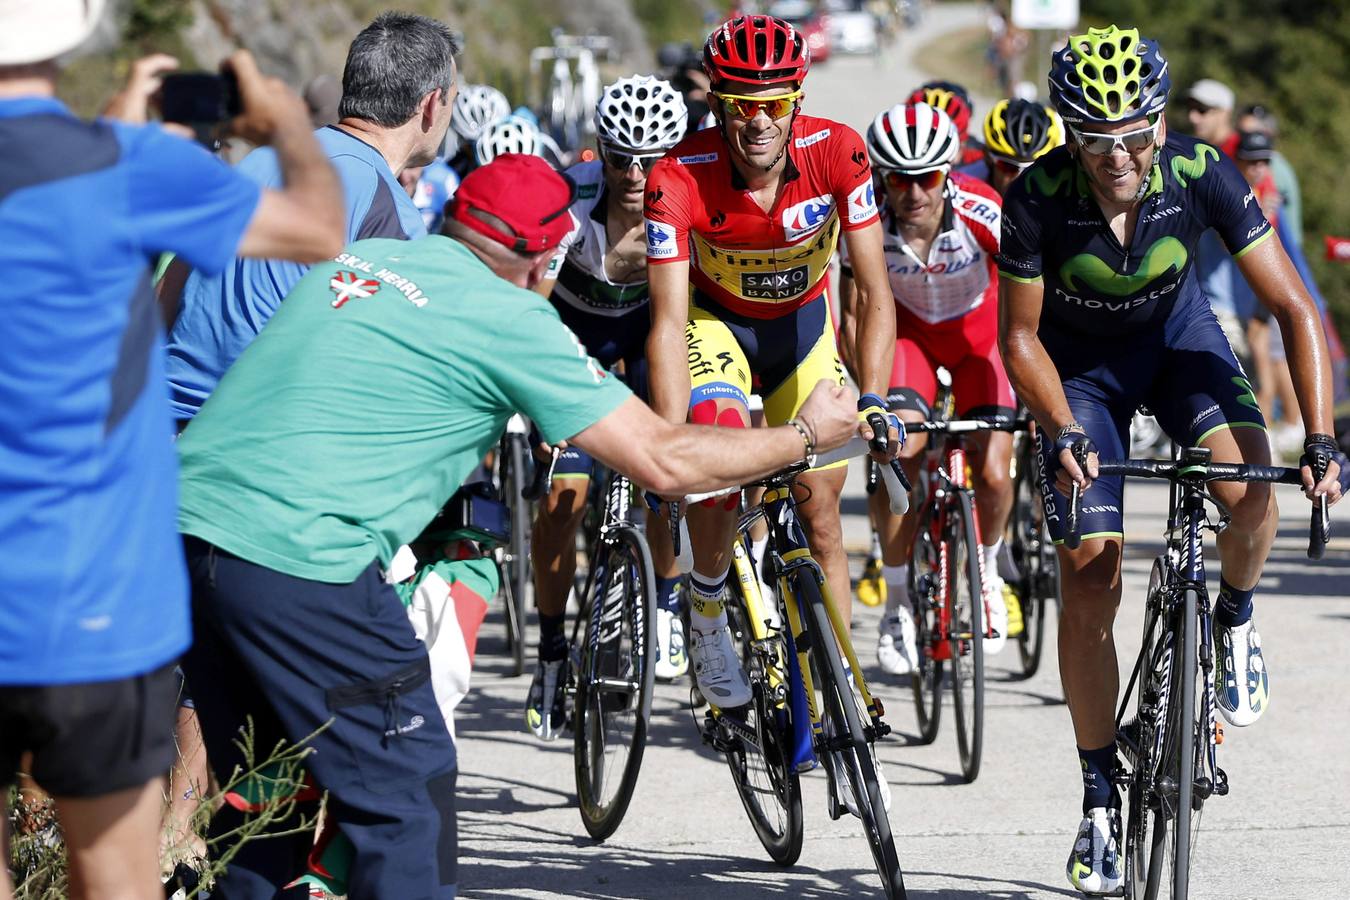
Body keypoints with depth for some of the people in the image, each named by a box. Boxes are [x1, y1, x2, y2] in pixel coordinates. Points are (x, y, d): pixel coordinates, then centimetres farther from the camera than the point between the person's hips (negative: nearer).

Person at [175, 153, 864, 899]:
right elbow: (665, 461, 1)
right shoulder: (509, 318, -2)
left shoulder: (355, 256, 18)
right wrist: (806, 435, 16)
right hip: (294, 555, -7)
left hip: (184, 521, 8)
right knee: (405, 795, 3)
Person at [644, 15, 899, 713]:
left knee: (820, 508, -1)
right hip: (716, 321, -2)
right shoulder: (680, 178, -31)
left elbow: (873, 292, -25)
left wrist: (872, 400, -39)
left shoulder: (836, 152, -28)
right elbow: (669, 322, -32)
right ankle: (707, 612, -5)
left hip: (802, 322, 2)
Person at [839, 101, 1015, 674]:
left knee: (993, 475, -12)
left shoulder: (983, 213, -33)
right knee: (897, 450, -23)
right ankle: (897, 602, -4)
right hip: (909, 331, 1)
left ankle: (987, 570, 23)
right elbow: (855, 313, -15)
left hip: (979, 329, -1)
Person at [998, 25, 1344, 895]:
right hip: (1079, 359, 0)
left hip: (1176, 332, 1)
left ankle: (1234, 621, 6)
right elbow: (1020, 335, -16)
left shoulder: (1200, 174, -29)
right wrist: (1061, 431, -32)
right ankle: (1100, 798, 5)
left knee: (1252, 495, -28)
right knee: (1090, 581, -9)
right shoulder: (1038, 199, -30)